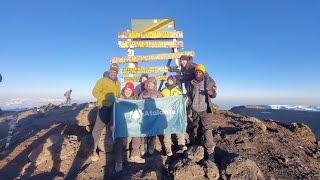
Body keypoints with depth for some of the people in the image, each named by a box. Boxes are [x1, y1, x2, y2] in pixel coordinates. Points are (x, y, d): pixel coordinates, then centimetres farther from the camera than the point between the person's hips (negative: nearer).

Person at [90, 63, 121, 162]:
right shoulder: (103, 80, -5)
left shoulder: (118, 83, 15)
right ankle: (93, 150, 9)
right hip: (104, 107, -6)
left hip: (114, 108, 6)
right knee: (98, 128, -3)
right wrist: (107, 97, -21)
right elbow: (95, 92, -12)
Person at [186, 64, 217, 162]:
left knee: (207, 130, -11)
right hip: (195, 111, 3)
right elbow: (188, 95, 13)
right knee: (196, 130, 12)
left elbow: (214, 95, -6)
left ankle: (210, 151, -2)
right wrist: (191, 105, 5)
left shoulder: (209, 82, -2)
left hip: (205, 110, -3)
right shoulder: (191, 83, 3)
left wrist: (212, 93, -29)